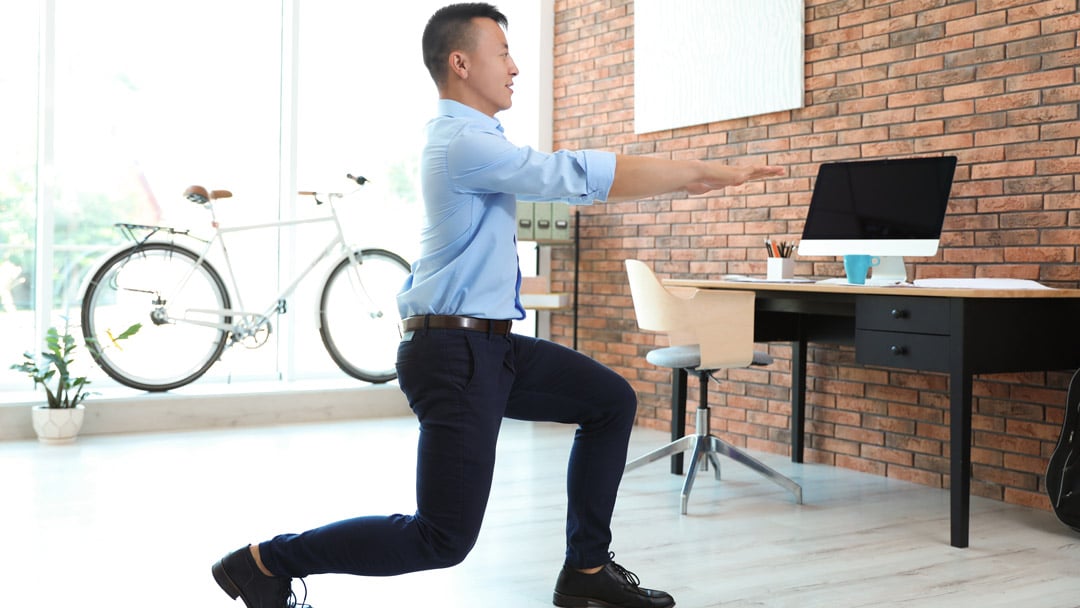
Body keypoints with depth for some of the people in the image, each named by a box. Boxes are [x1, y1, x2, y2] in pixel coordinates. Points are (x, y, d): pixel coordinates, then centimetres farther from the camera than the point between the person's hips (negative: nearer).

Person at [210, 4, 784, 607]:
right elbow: (590, 176, -20)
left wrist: (683, 178, 15)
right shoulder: (465, 144, -17)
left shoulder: (473, 140, 15)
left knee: (611, 400, 12)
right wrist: (709, 171, -11)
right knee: (445, 538, -6)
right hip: (454, 354, -10)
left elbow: (578, 179, 20)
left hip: (490, 346, 10)